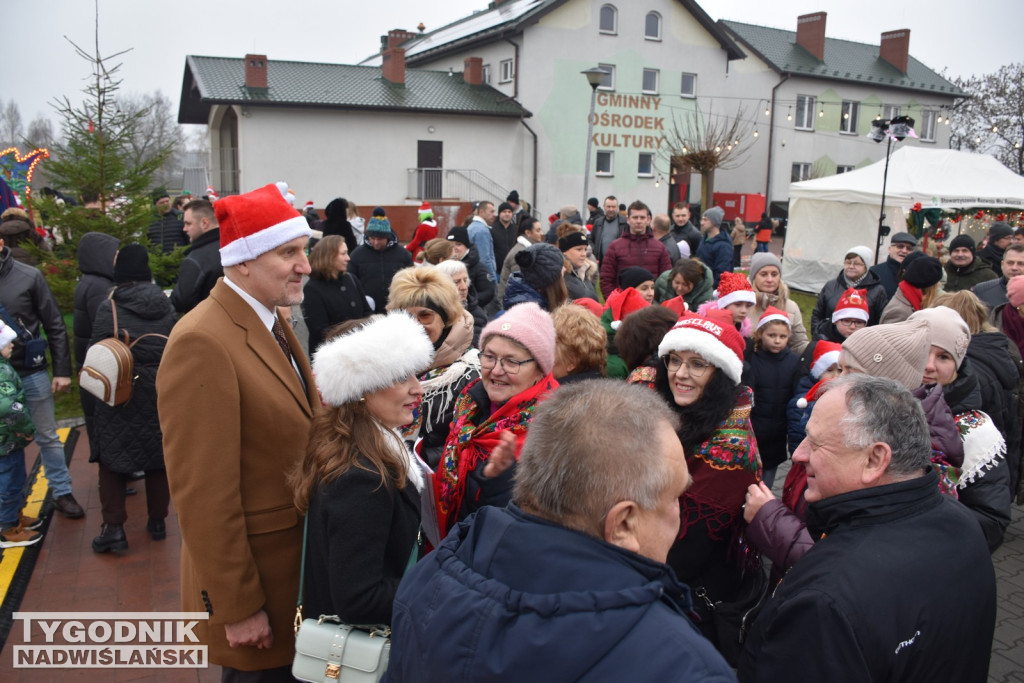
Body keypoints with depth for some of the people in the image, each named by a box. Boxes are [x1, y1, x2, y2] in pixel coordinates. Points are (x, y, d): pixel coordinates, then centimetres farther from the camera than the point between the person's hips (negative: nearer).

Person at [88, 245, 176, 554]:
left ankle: (114, 528, 4)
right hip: (160, 390, 3)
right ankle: (157, 522, 21)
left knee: (112, 456, 7)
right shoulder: (165, 305, 0)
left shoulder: (109, 307, -10)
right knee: (157, 455, 12)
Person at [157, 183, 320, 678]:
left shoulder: (272, 323, 6)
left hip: (299, 560, 8)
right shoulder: (203, 343, -24)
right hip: (254, 580, -8)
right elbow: (202, 493, -23)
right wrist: (237, 608, -18)